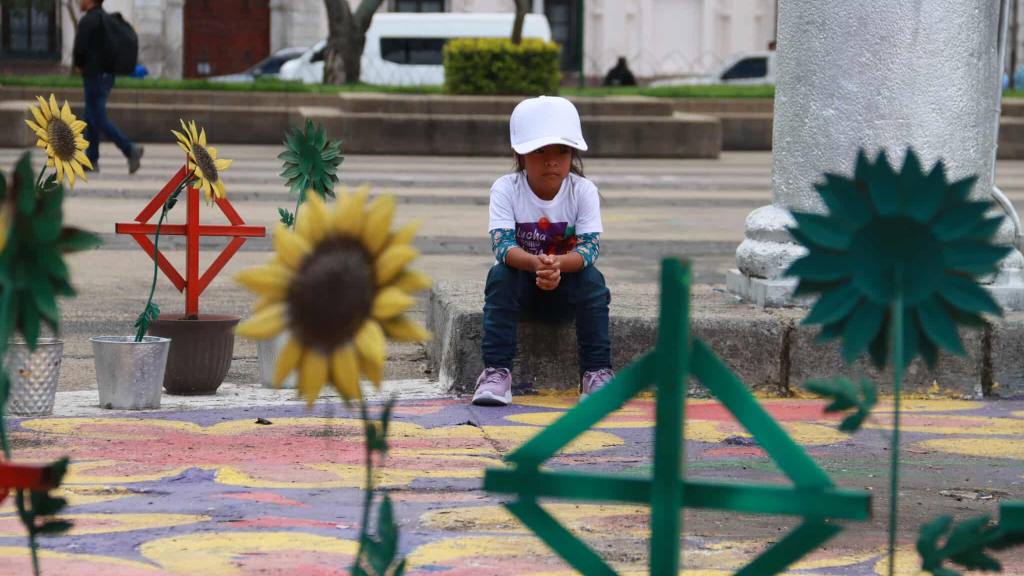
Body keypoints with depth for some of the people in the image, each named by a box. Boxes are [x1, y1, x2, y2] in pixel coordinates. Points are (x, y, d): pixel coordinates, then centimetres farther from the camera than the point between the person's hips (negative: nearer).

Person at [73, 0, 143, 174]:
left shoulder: (88, 21, -16)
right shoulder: (106, 18, 14)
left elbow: (80, 48, -19)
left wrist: (78, 64, 3)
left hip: (94, 75, -9)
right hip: (107, 73, 9)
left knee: (98, 120, -8)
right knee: (90, 119, 14)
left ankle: (130, 150, -18)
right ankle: (91, 160, 15)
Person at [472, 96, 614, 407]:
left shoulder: (583, 191, -12)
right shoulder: (505, 189, -14)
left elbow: (589, 248, -22)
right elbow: (503, 246, -26)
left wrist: (556, 264, -45)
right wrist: (535, 263, -48)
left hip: (566, 286, 0)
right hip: (522, 286, 0)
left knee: (592, 279, -29)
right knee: (500, 275, -30)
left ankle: (596, 373, -23)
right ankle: (496, 372, -31)